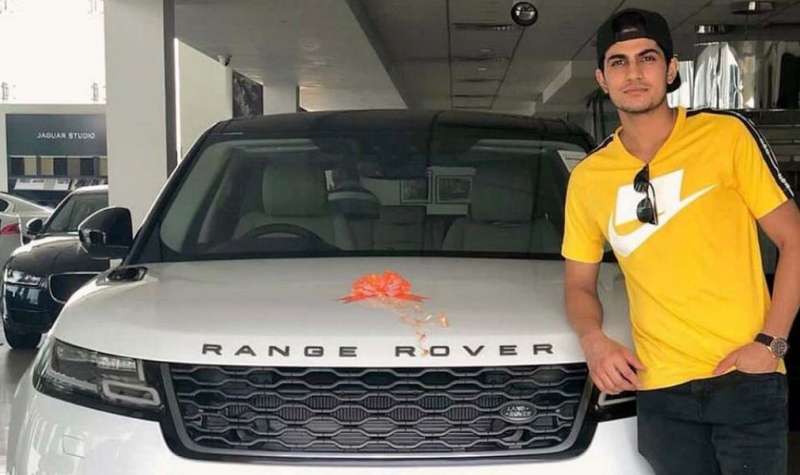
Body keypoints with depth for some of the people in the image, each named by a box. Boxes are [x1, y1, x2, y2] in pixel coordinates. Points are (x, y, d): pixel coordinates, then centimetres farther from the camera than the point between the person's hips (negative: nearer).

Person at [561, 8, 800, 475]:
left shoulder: (728, 135, -4)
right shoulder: (587, 177, 4)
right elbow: (580, 284, 13)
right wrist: (594, 340, -7)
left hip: (746, 381, -2)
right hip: (661, 390, 3)